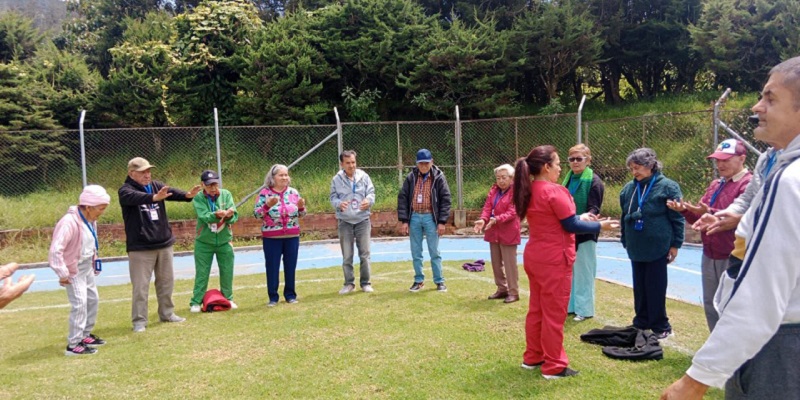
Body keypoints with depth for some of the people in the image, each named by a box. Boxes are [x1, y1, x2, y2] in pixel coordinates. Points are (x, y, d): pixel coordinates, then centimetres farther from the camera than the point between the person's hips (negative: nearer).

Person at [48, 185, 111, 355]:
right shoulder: (69, 222, -28)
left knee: (93, 299, 18)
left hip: (87, 267, 10)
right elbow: (55, 250, -31)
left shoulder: (91, 220, 1)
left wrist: (94, 261, 12)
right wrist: (62, 274, -28)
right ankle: (73, 345, -2)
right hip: (74, 270, -10)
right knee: (79, 304, -12)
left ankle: (85, 335, 34)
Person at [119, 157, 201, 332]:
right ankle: (139, 320, 10)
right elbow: (136, 198, -31)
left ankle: (167, 313, 28)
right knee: (141, 286, -1)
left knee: (166, 282, 14)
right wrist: (154, 197, -51)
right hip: (140, 247, -5)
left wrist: (187, 195, -32)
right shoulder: (126, 190, -9)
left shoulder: (156, 185, 7)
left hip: (164, 243, 6)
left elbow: (172, 192, -11)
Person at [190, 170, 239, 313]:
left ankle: (228, 299, 26)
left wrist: (228, 215, -34)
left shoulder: (226, 194, -4)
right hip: (204, 242, -2)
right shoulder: (198, 198, -10)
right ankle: (196, 302, 13)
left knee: (227, 272, 10)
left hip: (224, 241, 2)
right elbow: (204, 216, -25)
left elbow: (235, 216, -12)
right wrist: (217, 215, -44)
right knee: (201, 273, 4)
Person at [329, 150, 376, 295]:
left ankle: (365, 283, 17)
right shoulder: (336, 179, 0)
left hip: (363, 220, 0)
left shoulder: (364, 176, 0)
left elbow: (371, 193, 1)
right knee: (347, 256, 7)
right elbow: (333, 198, 2)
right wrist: (339, 204, -21)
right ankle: (349, 283, 20)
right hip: (345, 222, 0)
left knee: (365, 254, 4)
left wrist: (368, 201, -21)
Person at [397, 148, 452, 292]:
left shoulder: (438, 177, -3)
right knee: (416, 252, 9)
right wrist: (404, 220, -3)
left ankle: (439, 281, 13)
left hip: (430, 218, -2)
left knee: (434, 252, 3)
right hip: (414, 217, 3)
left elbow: (445, 199, -3)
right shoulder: (411, 177, 3)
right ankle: (419, 280, 21)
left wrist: (442, 221, -9)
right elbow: (402, 198, 3)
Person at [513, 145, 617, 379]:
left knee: (536, 309, 17)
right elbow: (571, 226, -15)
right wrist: (600, 226, -2)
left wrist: (580, 218, 16)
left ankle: (533, 357, 27)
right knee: (554, 313, 1)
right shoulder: (554, 191, -18)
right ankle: (554, 366, 10)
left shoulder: (530, 191, 8)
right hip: (554, 260, -9)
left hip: (534, 257, 9)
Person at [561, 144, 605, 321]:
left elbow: (594, 209, -16)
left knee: (583, 273, 2)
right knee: (569, 271, 14)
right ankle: (570, 305, 26)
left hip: (585, 234, -7)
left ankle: (584, 309, 13)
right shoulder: (568, 179, 9)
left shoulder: (594, 181, -11)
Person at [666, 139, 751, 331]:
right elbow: (701, 218, 16)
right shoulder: (715, 184, 15)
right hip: (709, 256, 9)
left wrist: (709, 213, -33)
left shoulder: (749, 184, -14)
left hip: (733, 259, -9)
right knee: (711, 305, 18)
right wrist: (685, 210, -2)